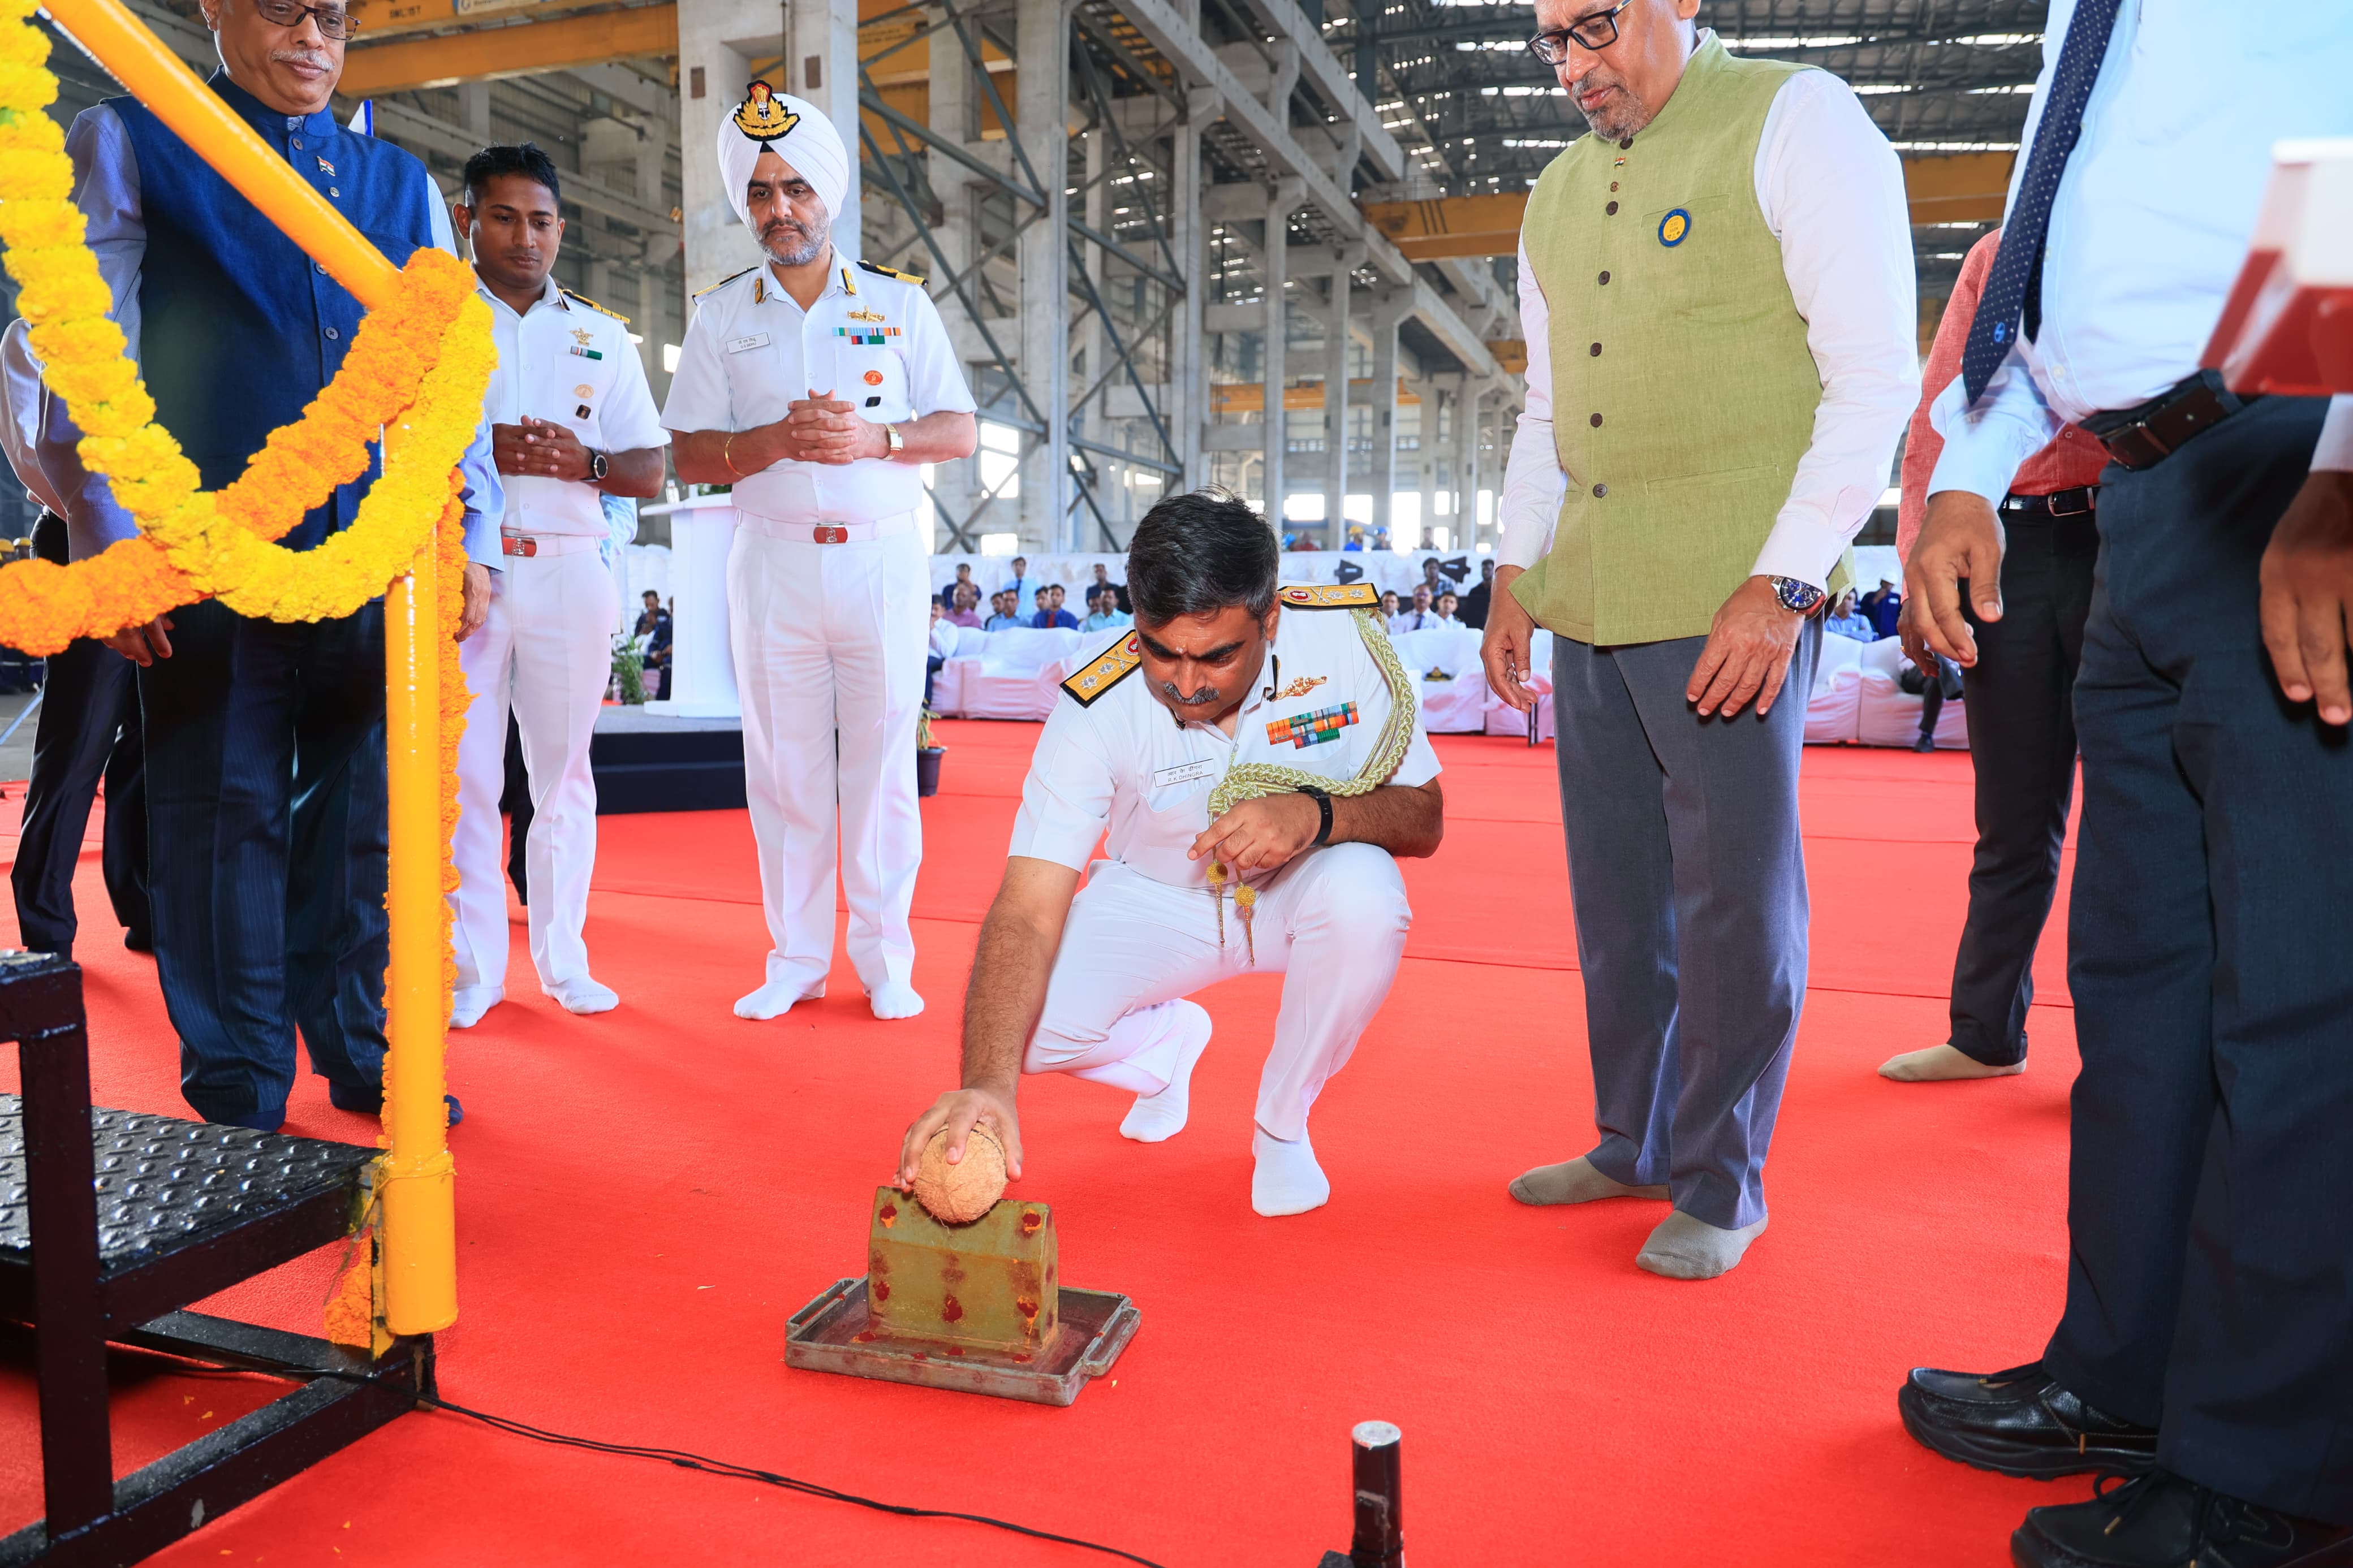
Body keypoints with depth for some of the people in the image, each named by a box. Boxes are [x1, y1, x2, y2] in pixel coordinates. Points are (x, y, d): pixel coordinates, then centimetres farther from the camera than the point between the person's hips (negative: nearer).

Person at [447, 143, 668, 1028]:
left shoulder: (603, 336, 15)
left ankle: (563, 960, 14)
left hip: (568, 567, 2)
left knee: (564, 770, 4)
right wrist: (476, 451, -12)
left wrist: (584, 461, -9)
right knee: (462, 772, -1)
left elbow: (651, 471, 11)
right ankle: (471, 969, 8)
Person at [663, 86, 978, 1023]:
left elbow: (961, 432, 4)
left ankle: (885, 961, 11)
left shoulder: (900, 302, 9)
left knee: (882, 762, 1)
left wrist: (875, 436, -14)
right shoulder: (720, 315, 11)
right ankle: (796, 958, 14)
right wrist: (778, 439, -13)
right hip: (772, 559, 1)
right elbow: (688, 455, 4)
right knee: (784, 764, 4)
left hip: (883, 558, -1)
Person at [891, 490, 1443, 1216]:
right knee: (1028, 1017, -23)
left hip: (1299, 889, 0)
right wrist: (989, 1084, -48)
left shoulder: (1344, 639, -24)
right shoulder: (1096, 706, -27)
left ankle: (1282, 1125, -5)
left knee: (1364, 892, -35)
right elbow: (1028, 912, -32)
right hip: (1156, 898, 1)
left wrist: (1318, 813, -38)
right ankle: (1170, 1037, 16)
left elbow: (1425, 818, -15)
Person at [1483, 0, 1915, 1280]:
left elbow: (1875, 377, -9)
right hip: (1589, 599, 7)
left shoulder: (1793, 123, -2)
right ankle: (1633, 1145, 27)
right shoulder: (1558, 197, 17)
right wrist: (1516, 575, 13)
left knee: (1734, 898, 0)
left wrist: (1781, 585, -16)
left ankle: (1721, 1185, 15)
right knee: (1615, 891, 12)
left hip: (1734, 599, -6)